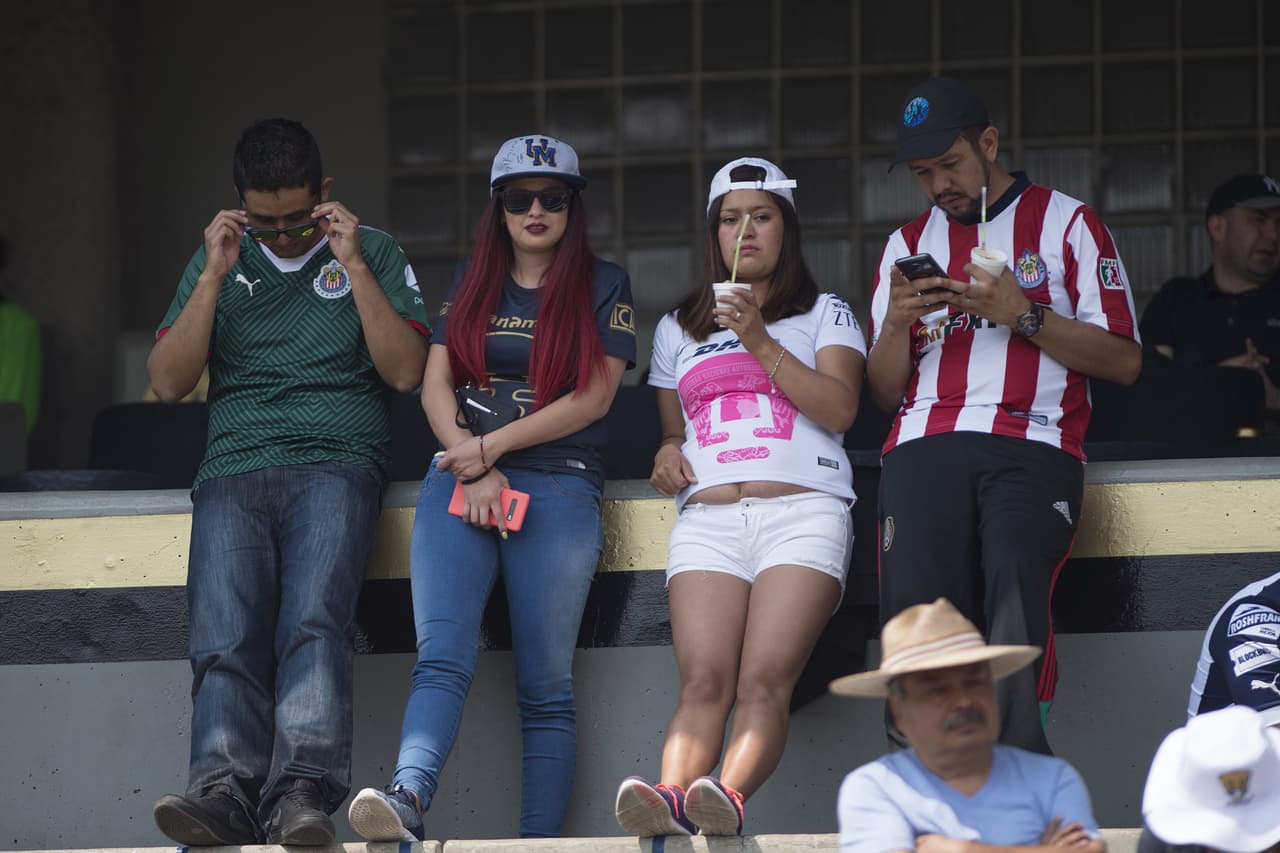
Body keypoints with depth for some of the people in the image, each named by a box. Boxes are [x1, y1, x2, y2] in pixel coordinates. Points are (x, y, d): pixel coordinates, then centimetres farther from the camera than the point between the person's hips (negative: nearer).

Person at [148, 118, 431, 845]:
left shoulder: (374, 253, 15)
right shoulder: (222, 260, 21)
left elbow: (406, 371, 3)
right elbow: (168, 382, 12)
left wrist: (354, 266, -3)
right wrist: (213, 278, 2)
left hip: (337, 463, -2)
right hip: (236, 469, 2)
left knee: (314, 623, -31)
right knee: (225, 643, -24)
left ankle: (303, 792, -46)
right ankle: (225, 792, -42)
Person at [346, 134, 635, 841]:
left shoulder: (602, 285, 12)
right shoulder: (473, 282, 20)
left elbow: (594, 397, 1)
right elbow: (435, 386, 11)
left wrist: (493, 446, -6)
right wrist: (473, 470, -6)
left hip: (559, 482, -2)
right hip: (461, 477, 2)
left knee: (545, 688, -7)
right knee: (442, 658, -20)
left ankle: (538, 842, -14)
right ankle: (408, 798, -41)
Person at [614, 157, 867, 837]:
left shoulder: (825, 314, 18)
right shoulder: (678, 329, 28)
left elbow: (840, 408, 1)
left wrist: (759, 340, -6)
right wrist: (668, 450, 9)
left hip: (804, 509, -2)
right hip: (708, 517, 2)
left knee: (764, 682, -25)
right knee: (703, 684, -22)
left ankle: (729, 794, -47)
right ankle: (670, 797, -45)